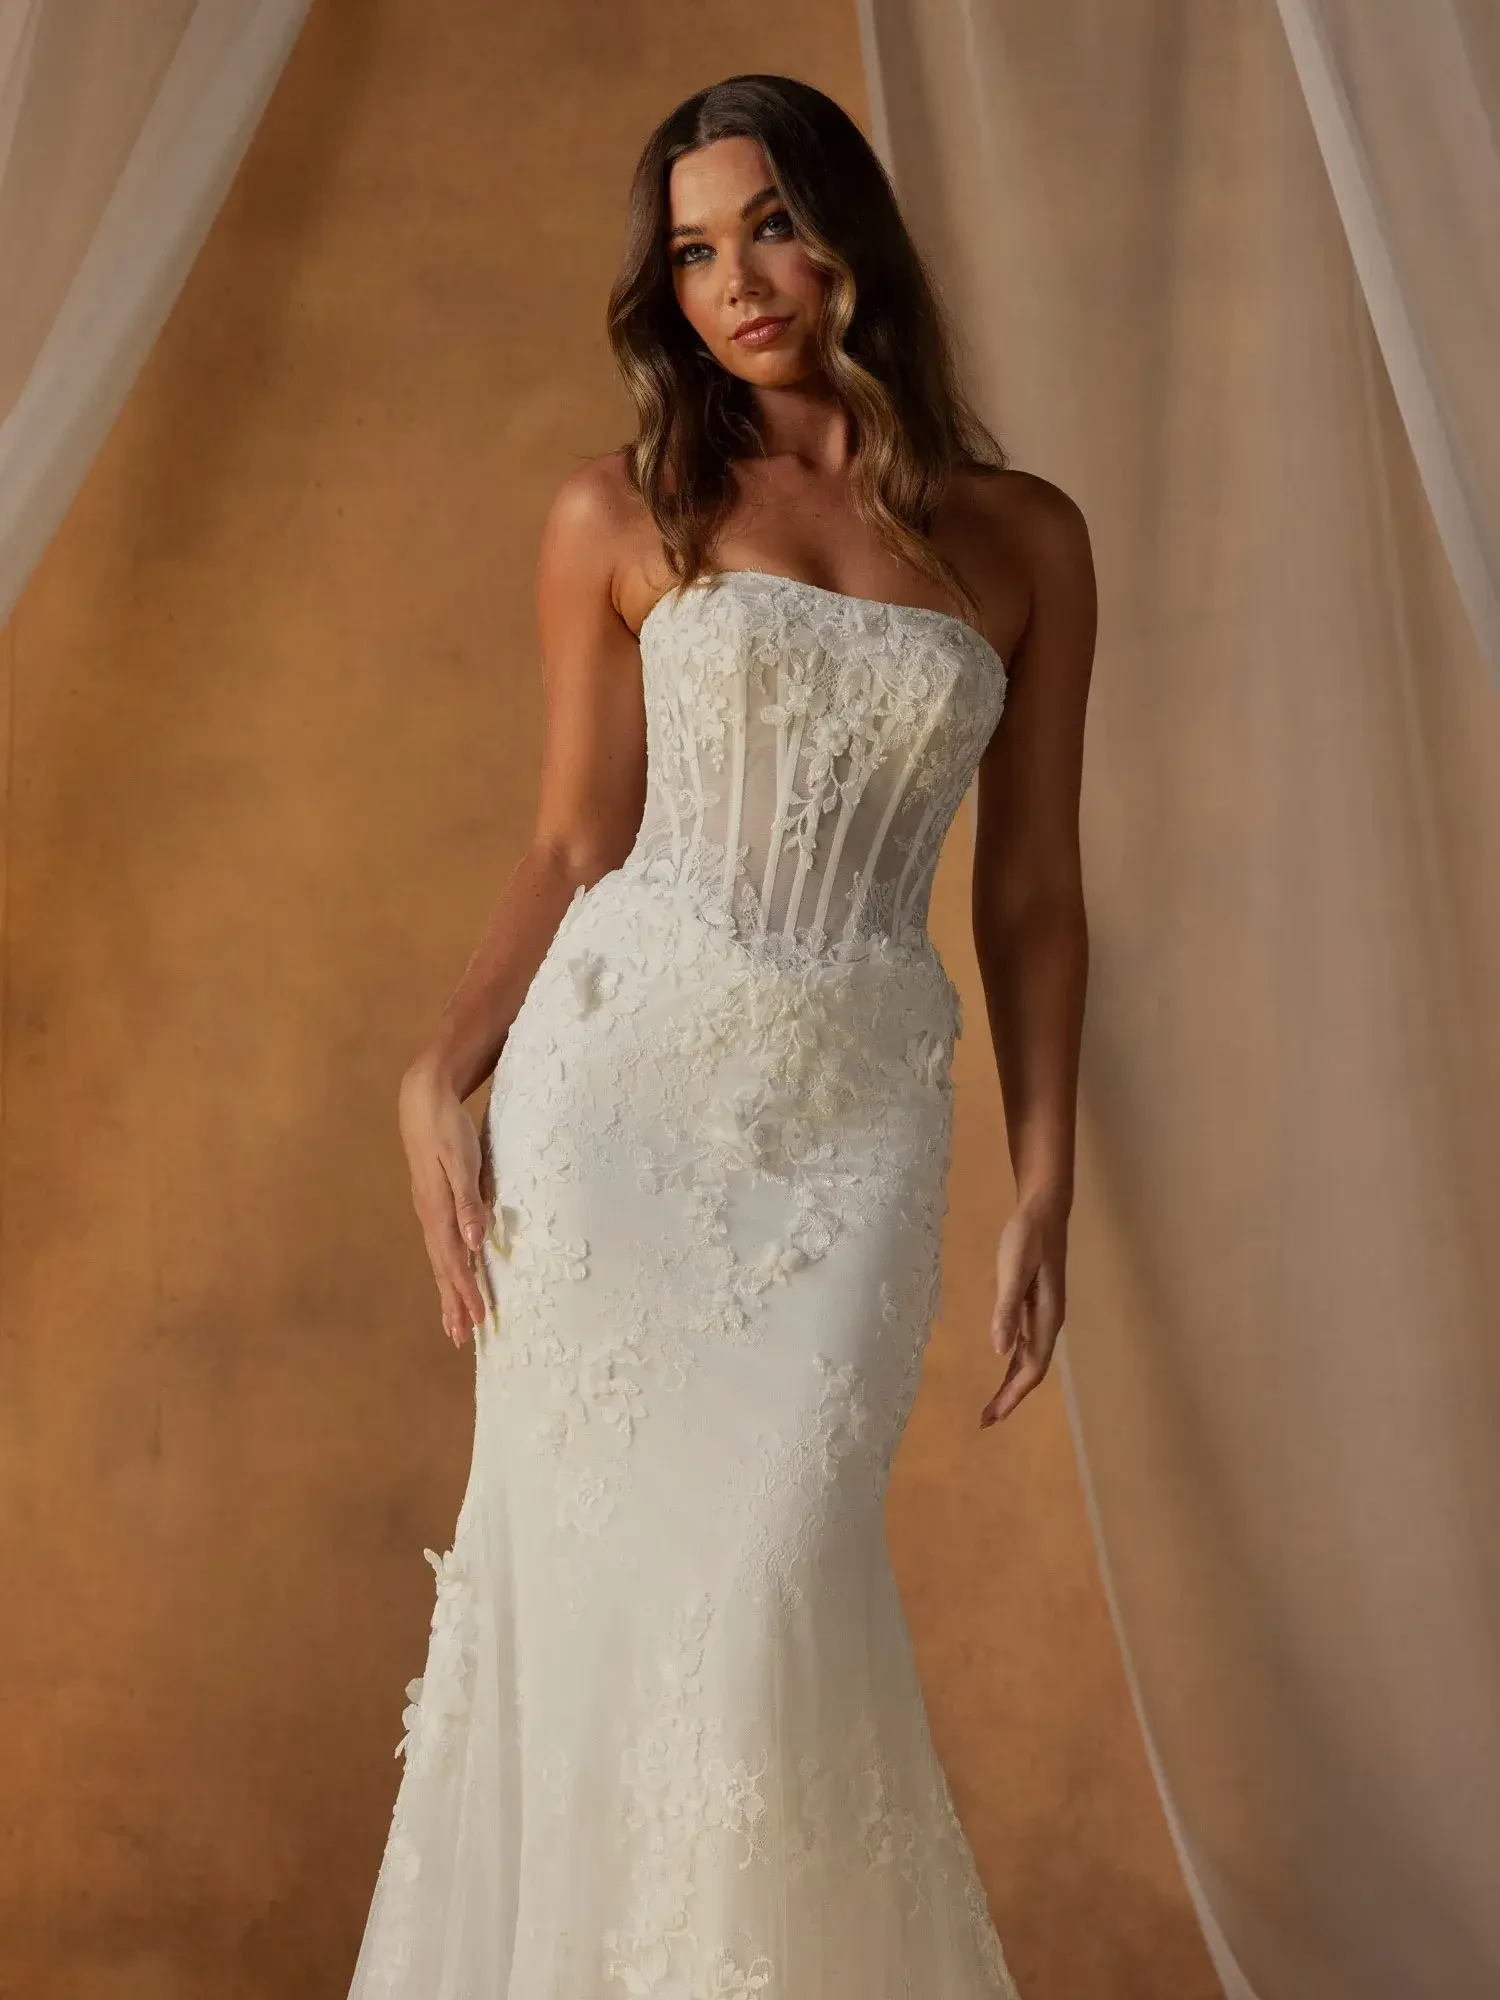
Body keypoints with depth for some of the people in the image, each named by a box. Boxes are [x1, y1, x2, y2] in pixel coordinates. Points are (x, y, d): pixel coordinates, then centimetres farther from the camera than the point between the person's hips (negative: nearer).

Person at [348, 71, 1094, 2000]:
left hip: (856, 1118, 0)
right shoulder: (620, 519, 6)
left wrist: (1042, 1190, 5)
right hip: (615, 1073, 0)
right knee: (590, 1573, -1)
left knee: (770, 1577, -11)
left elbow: (1030, 894, 10)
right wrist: (437, 1078, -5)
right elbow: (573, 850, 8)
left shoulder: (1024, 540, 9)